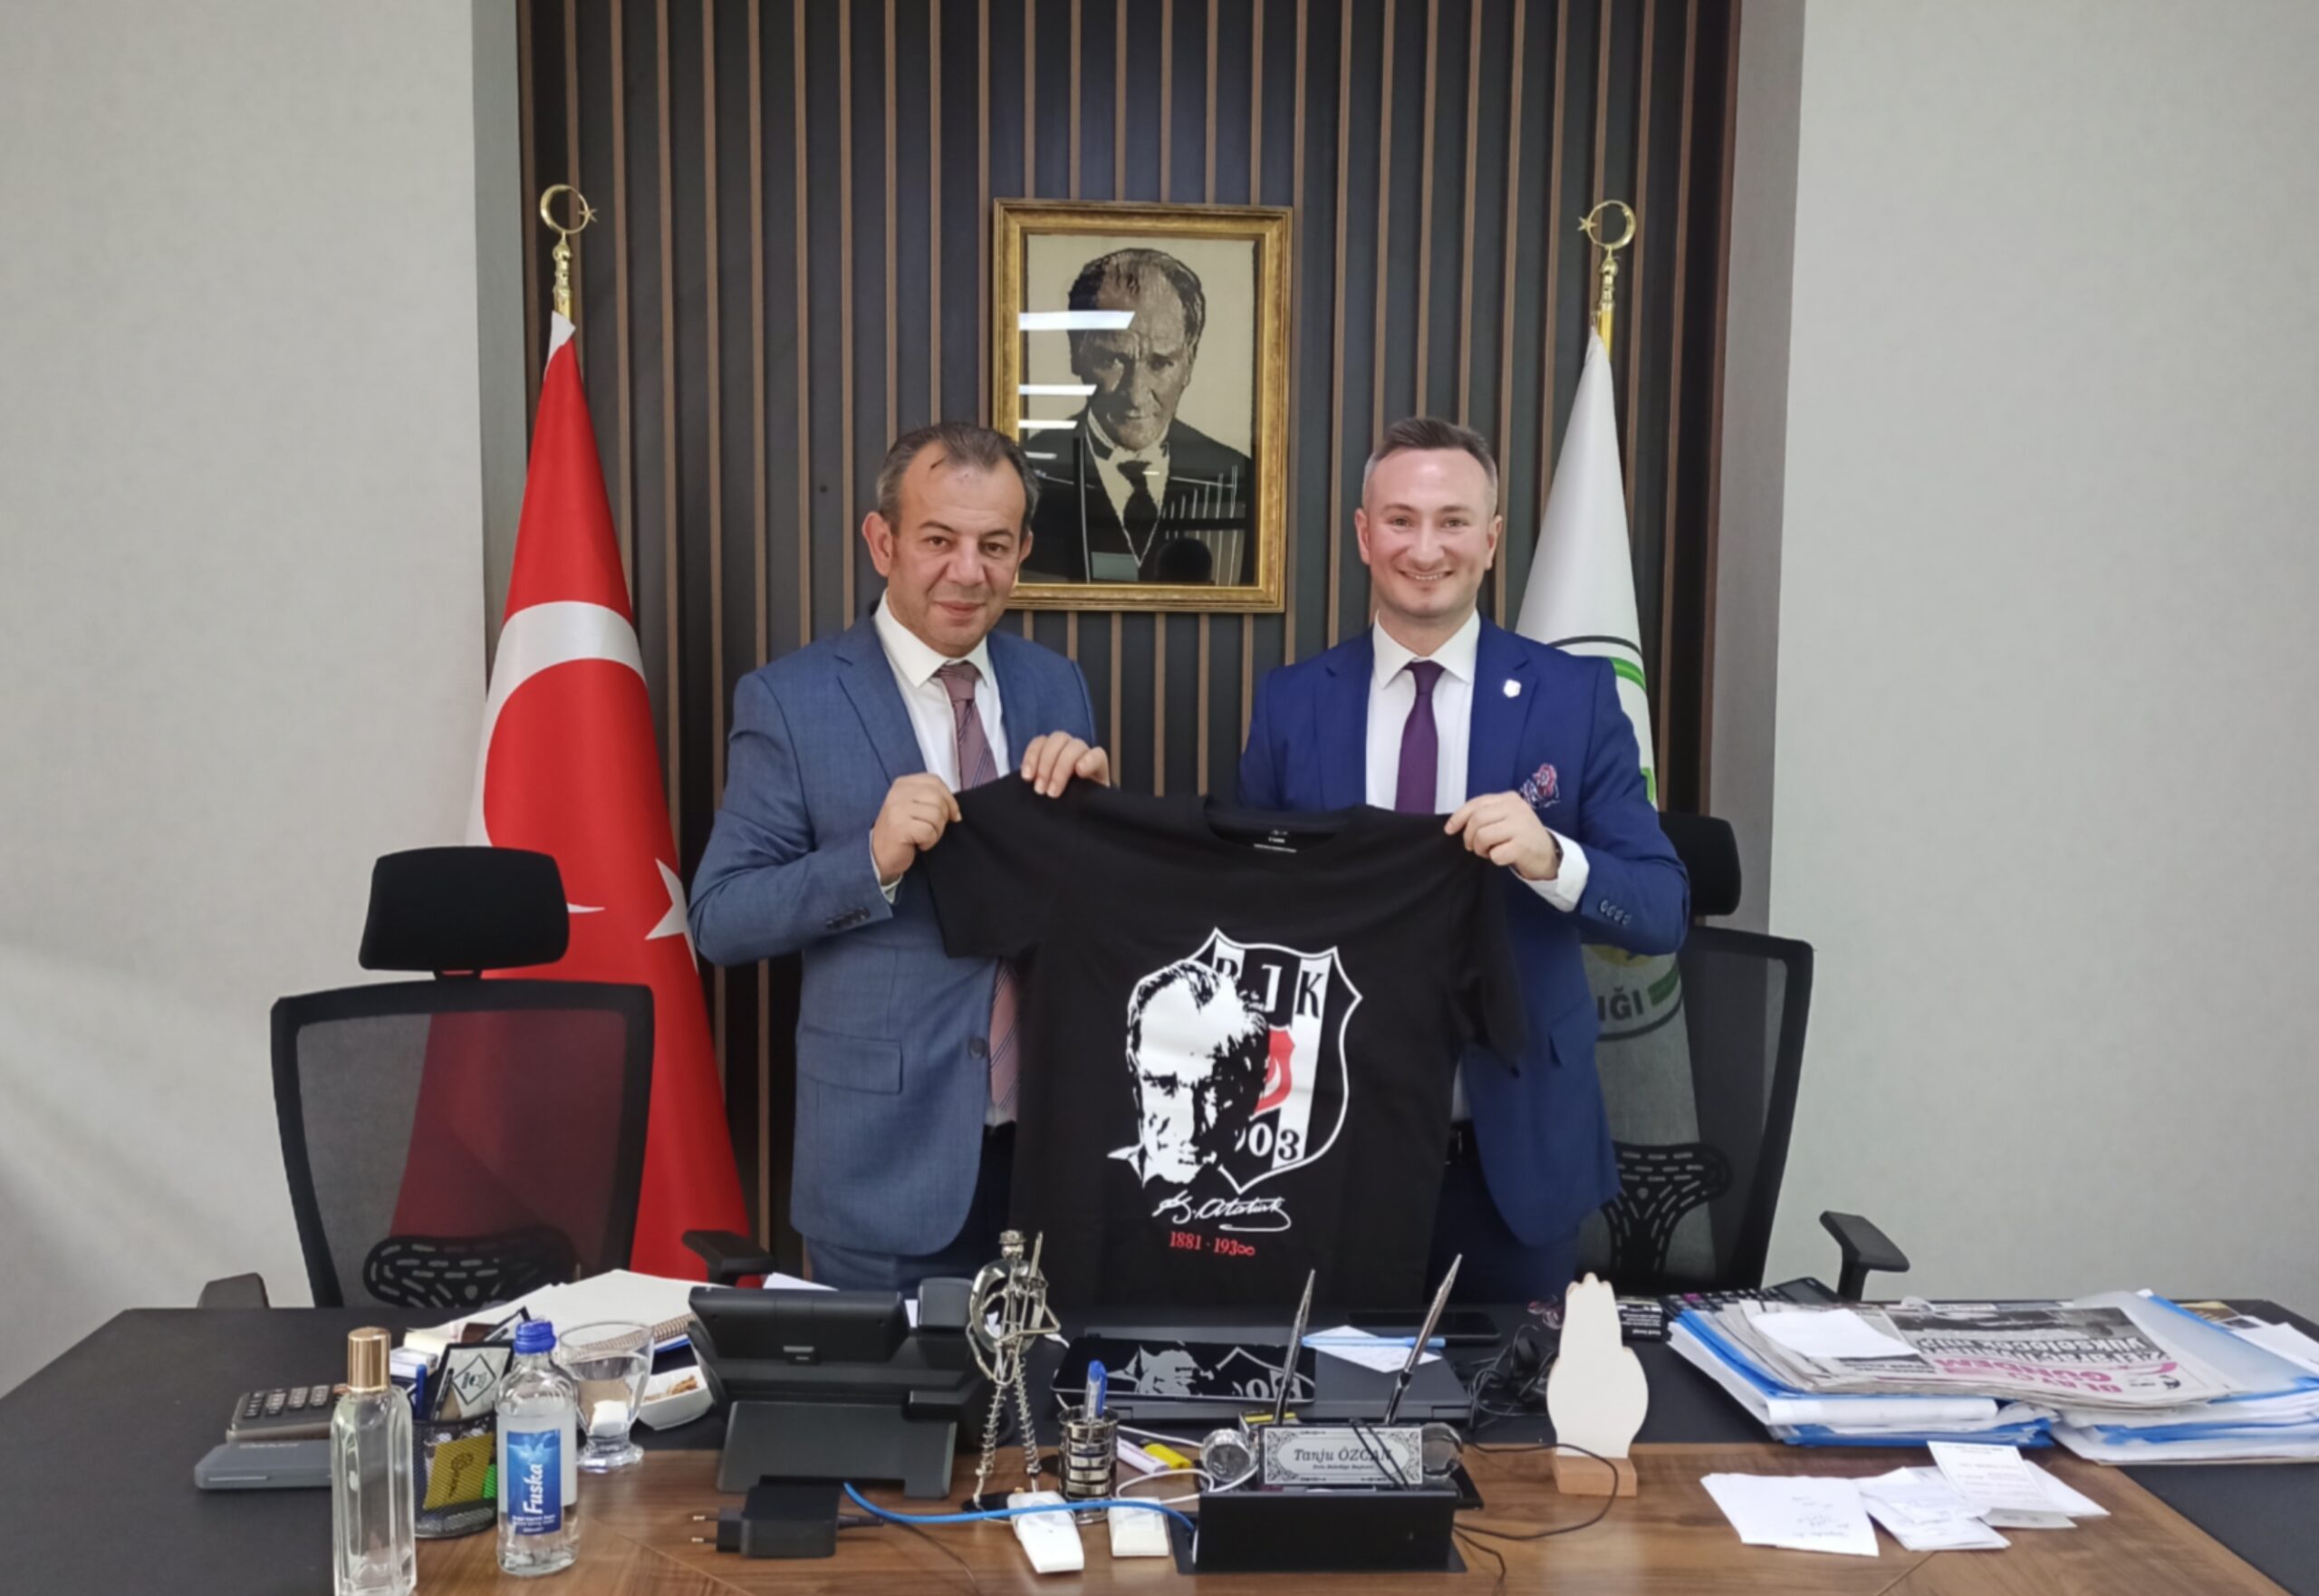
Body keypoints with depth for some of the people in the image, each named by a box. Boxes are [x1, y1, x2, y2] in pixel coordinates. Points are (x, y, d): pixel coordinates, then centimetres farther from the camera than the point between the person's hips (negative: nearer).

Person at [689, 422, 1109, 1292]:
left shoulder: (1057, 686, 5)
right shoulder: (788, 699, -7)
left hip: (1058, 1147, 4)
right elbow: (719, 920, -9)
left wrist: (1094, 796, -11)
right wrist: (872, 860, -24)